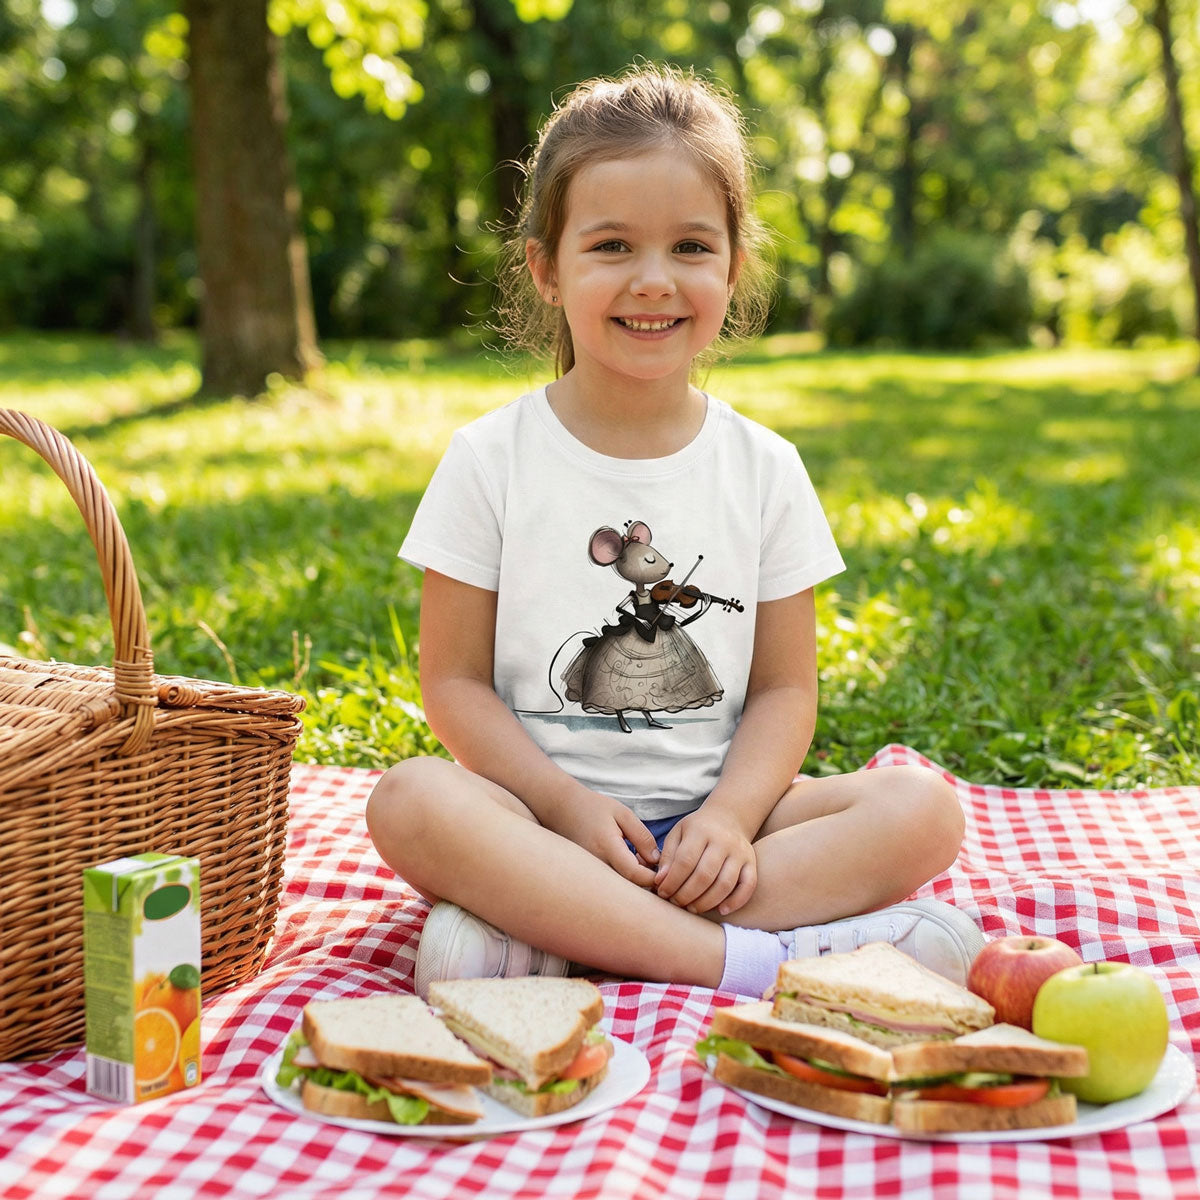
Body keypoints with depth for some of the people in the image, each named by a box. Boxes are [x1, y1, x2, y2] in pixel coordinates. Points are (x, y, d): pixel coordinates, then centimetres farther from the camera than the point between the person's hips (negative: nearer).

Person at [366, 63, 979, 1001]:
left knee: (924, 807, -20)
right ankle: (748, 957, -32)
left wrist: (731, 817, -15)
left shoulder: (765, 468, 4)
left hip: (712, 826, 3)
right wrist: (569, 807, -17)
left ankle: (547, 932, -29)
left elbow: (785, 686, 3)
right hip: (547, 814, -2)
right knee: (410, 800, -31)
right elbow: (455, 680, -3)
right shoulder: (493, 458, -1)